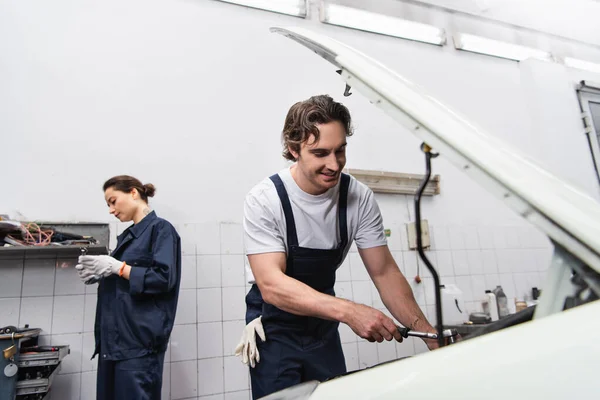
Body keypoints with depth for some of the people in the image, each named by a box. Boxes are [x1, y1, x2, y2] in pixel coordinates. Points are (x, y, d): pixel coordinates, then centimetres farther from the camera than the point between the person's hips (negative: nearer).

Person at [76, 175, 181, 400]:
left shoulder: (160, 229, -5)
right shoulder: (127, 236, 18)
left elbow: (164, 278, -16)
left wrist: (117, 267, -15)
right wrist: (98, 275, 4)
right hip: (113, 339, 8)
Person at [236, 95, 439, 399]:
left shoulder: (359, 198, -15)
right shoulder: (264, 200, -25)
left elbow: (384, 273, -9)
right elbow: (272, 285, -32)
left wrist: (430, 334, -19)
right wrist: (348, 311, -44)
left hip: (322, 322, 4)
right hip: (274, 326, -3)